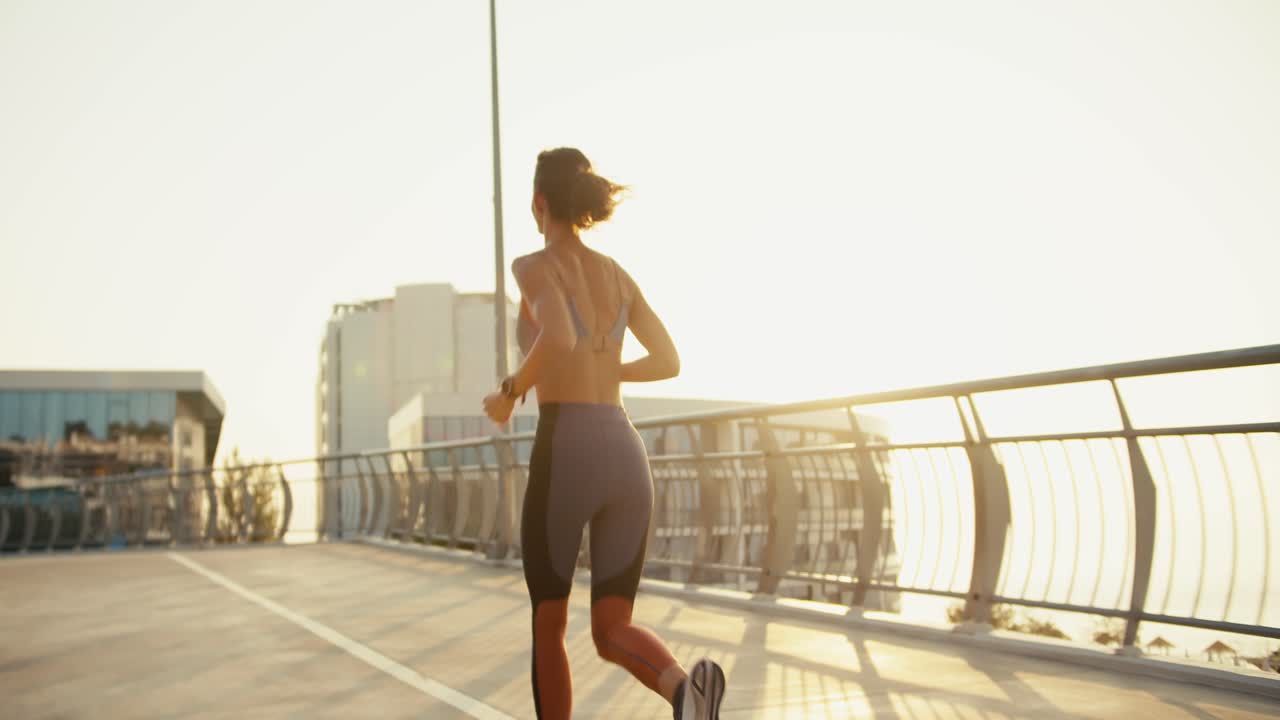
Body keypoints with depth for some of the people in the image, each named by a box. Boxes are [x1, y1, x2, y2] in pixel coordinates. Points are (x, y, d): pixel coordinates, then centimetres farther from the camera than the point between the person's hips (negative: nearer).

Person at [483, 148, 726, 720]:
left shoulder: (533, 266, -1)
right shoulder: (618, 275, 19)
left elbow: (559, 337, -22)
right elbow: (668, 363, 20)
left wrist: (509, 394, -3)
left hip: (565, 458, -5)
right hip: (626, 460, 5)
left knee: (547, 624, 15)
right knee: (611, 636, 4)